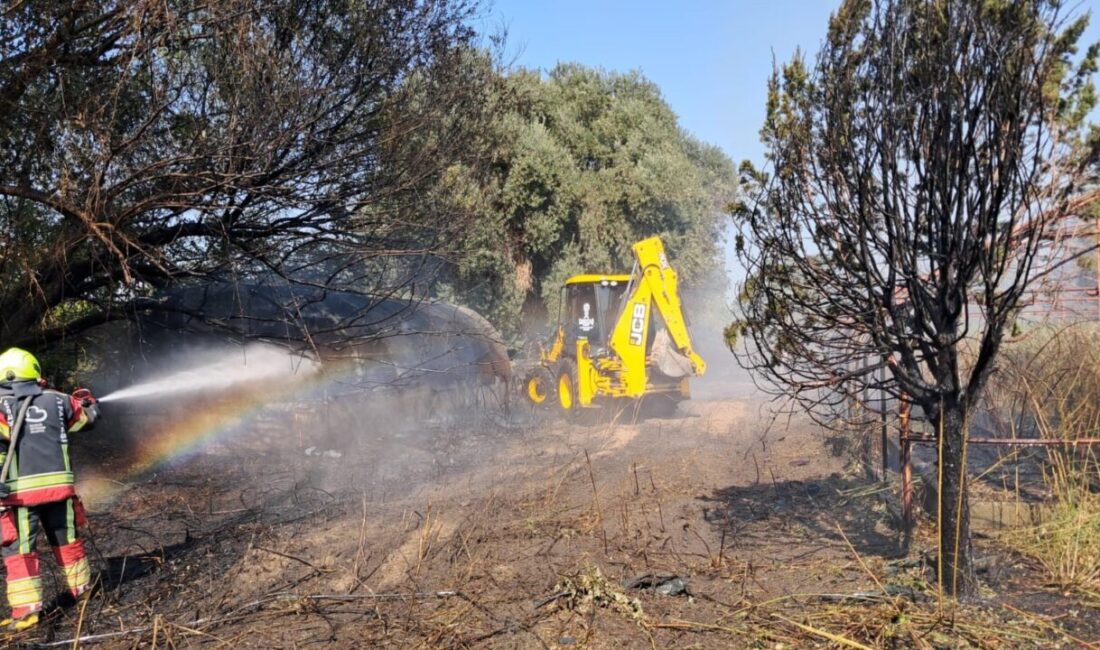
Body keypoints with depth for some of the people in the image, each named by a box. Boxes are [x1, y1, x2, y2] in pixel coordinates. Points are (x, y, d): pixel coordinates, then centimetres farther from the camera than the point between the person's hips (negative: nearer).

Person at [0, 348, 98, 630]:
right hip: (58, 485, 3)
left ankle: (26, 610, 0)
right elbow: (88, 416, 21)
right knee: (66, 539, 18)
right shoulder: (57, 400, 5)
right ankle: (81, 586, 30)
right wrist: (86, 398, 42)